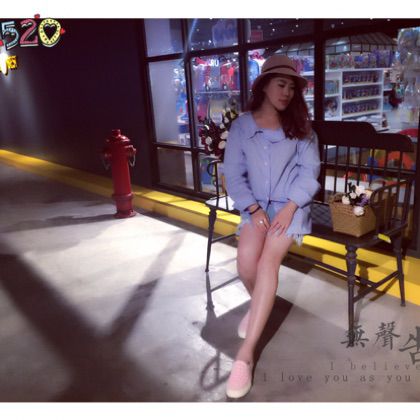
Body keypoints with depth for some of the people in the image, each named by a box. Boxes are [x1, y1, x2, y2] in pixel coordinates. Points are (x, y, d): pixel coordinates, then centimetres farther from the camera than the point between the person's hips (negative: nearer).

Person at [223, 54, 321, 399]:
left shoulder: (300, 126, 5)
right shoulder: (242, 126, 3)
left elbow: (310, 171, -2)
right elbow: (234, 175, 0)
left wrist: (290, 206, -17)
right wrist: (253, 208, -13)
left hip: (291, 205, -1)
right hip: (256, 205, 1)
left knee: (268, 261, -26)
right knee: (246, 260, -25)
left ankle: (245, 354, -23)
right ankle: (259, 304, 12)